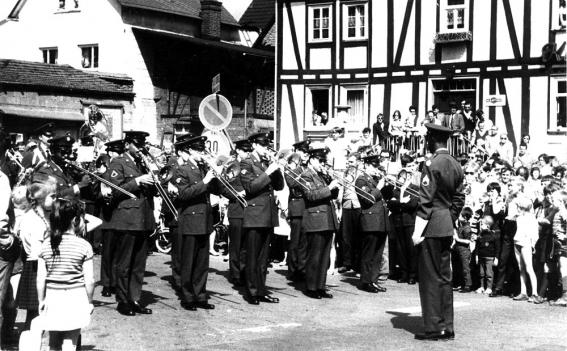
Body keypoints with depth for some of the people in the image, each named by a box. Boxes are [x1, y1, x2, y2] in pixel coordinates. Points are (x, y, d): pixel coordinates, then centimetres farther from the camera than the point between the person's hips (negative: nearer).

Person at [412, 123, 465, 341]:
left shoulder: (432, 164, -14)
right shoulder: (456, 165, 10)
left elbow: (426, 201, -17)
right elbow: (459, 199, 14)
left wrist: (418, 232, -14)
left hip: (432, 226, -8)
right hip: (447, 227, 8)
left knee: (431, 278, -1)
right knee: (444, 276, 13)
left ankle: (435, 328, 2)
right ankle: (447, 327, 18)